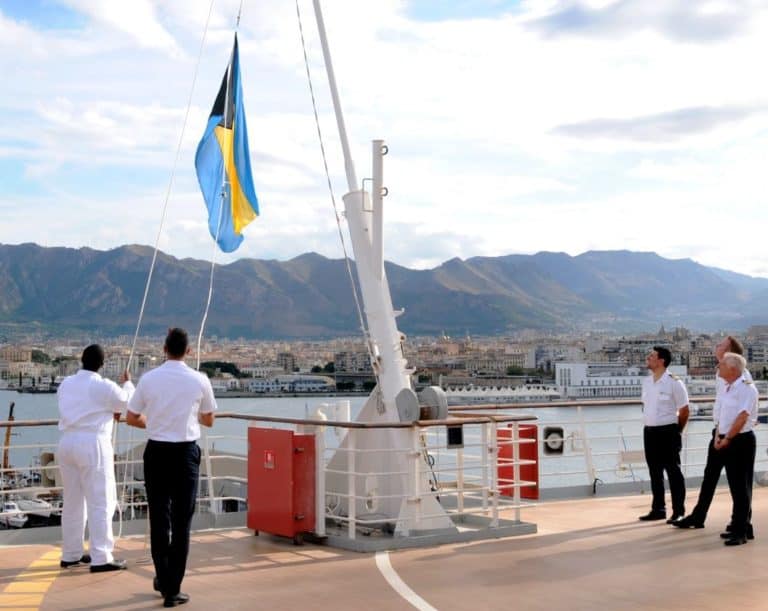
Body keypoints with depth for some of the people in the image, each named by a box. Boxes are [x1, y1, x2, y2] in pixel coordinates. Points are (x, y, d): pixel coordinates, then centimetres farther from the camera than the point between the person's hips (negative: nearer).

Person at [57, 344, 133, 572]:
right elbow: (128, 401, 7)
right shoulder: (103, 386, -9)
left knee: (73, 501, 15)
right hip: (92, 444, -7)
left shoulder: (66, 384, 10)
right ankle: (100, 558, -4)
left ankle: (70, 554, 23)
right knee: (101, 502, -2)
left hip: (67, 443, 7)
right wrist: (127, 383, 26)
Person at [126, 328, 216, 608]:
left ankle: (164, 581, 24)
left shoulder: (148, 379, -4)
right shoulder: (199, 380, -5)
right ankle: (173, 589, 5)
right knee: (181, 521, 4)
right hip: (185, 453, -1)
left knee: (159, 518, 13)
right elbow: (208, 420, 9)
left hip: (156, 452, 1)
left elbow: (131, 418, 5)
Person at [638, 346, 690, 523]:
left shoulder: (674, 383, -11)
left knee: (673, 471, -1)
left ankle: (678, 512, 5)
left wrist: (676, 431, 2)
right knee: (655, 472, 12)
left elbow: (684, 410, -6)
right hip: (649, 432, 7)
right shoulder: (646, 382, 8)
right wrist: (649, 423, 14)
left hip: (668, 432, -7)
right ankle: (658, 509, 22)